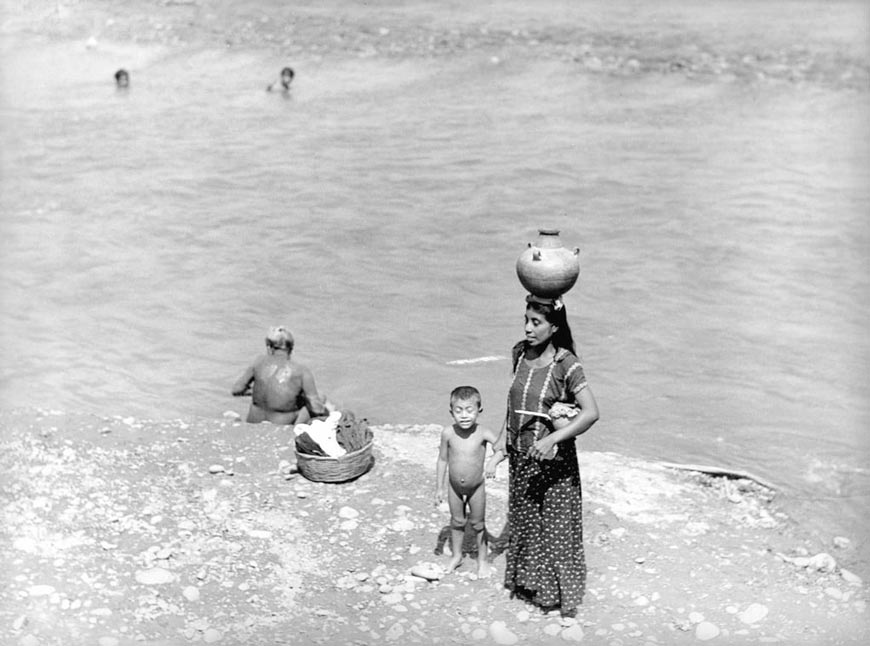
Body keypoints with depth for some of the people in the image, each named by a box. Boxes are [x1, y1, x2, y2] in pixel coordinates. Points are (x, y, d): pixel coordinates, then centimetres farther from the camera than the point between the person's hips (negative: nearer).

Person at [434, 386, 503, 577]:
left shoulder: (482, 433, -22)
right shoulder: (448, 433, -17)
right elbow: (443, 460, -5)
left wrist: (494, 460, -43)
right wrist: (439, 488, -1)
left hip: (476, 487, -1)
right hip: (454, 486, 1)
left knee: (477, 524, 12)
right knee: (457, 521, 17)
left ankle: (482, 560, 31)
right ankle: (456, 555, 39)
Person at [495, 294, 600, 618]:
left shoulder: (565, 364, -21)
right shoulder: (520, 352, -3)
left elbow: (591, 412, -26)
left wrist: (552, 439, -30)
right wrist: (504, 436, 9)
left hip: (552, 457, -6)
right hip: (520, 454, 6)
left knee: (555, 525, 9)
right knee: (524, 519, 20)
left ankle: (556, 590, 28)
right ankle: (527, 582, 39)